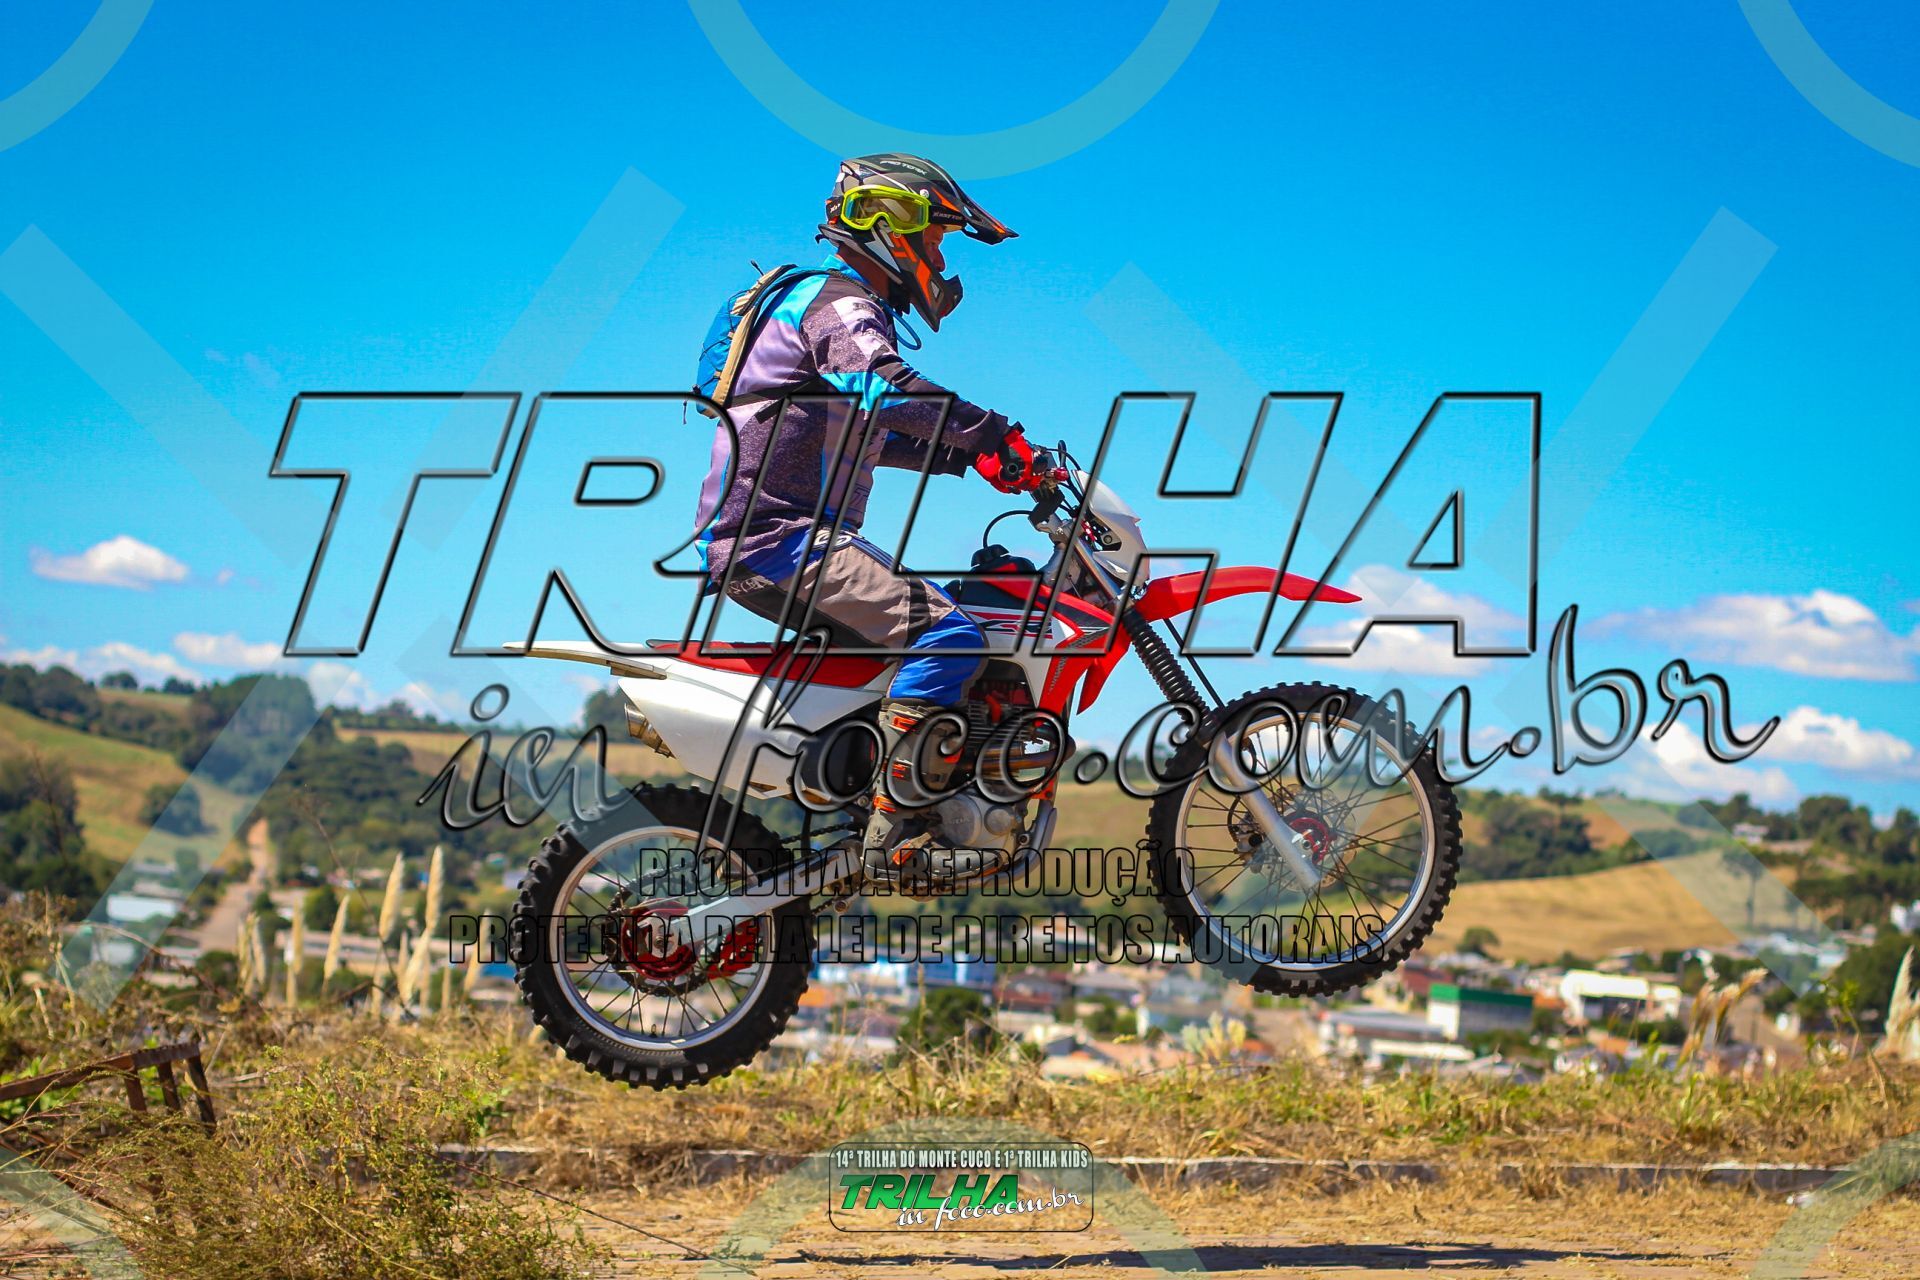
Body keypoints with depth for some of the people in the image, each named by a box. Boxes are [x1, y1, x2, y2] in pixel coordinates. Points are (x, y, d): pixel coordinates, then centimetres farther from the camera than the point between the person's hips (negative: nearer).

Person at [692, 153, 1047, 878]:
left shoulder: (837, 304, 25)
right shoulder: (840, 303, -8)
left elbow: (864, 432, 34)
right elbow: (884, 388, -30)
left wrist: (965, 455, 24)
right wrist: (995, 435, -29)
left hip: (753, 544, 11)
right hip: (780, 537, -11)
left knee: (915, 628, 22)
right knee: (946, 635, -22)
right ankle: (896, 837, -25)